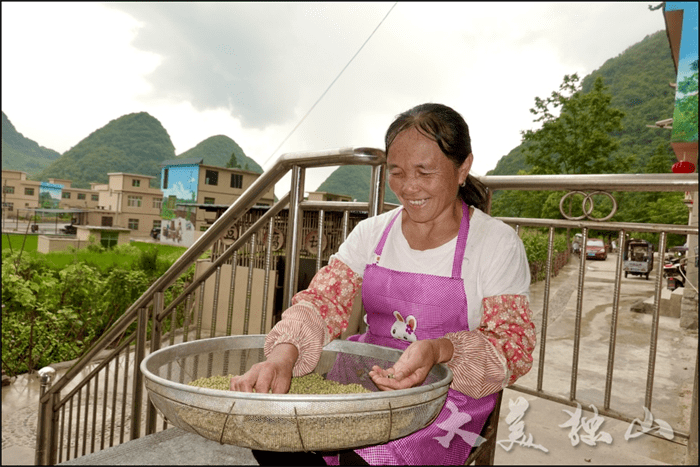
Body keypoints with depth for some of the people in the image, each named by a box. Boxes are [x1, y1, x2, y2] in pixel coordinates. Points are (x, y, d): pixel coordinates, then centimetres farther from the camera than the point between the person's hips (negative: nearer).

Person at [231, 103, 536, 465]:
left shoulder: (497, 243, -6)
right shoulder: (371, 234, 4)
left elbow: (514, 347, -9)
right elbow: (322, 301, -4)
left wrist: (439, 350, -31)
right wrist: (284, 352, -26)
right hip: (367, 376, 4)